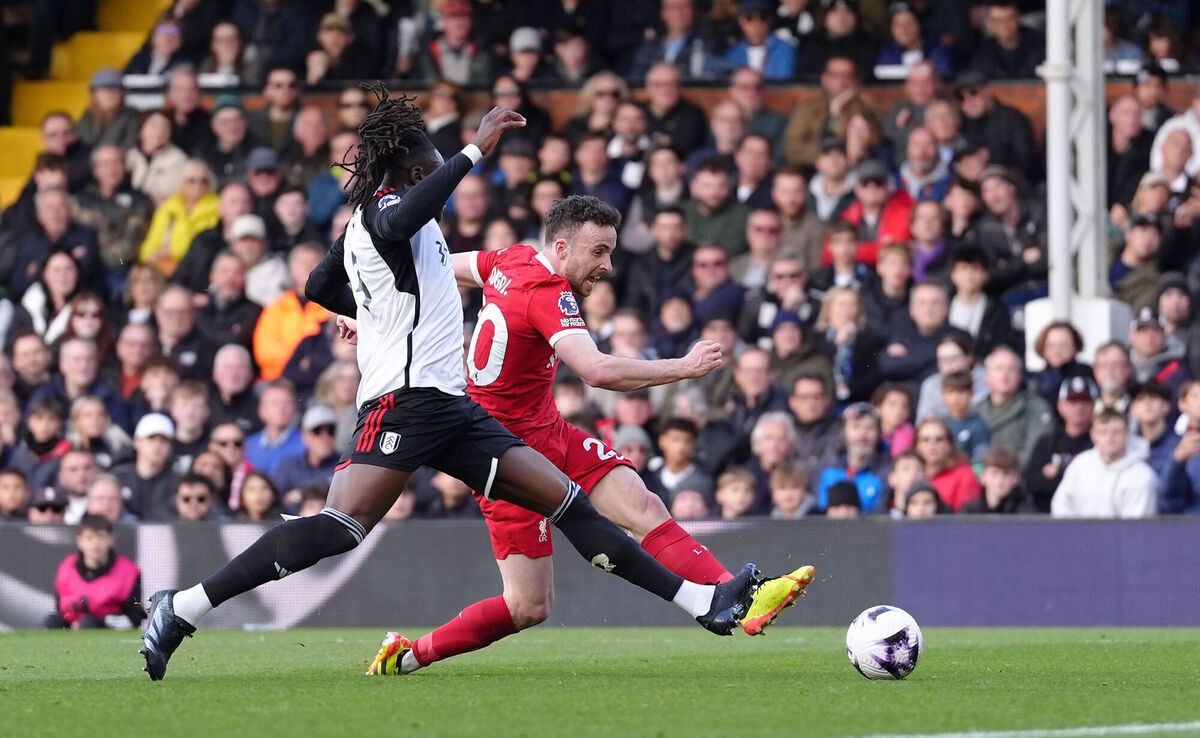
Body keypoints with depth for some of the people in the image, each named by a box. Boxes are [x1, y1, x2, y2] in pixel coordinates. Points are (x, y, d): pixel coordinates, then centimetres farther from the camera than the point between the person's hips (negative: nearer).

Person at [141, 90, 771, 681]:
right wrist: (473, 151, -27)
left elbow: (319, 288, 38)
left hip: (451, 407, 10)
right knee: (338, 529, -23)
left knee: (568, 501, 5)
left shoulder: (362, 220, 23)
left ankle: (702, 601, 3)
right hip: (406, 399, -10)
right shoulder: (386, 203, -5)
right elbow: (399, 225, -31)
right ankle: (181, 609, -21)